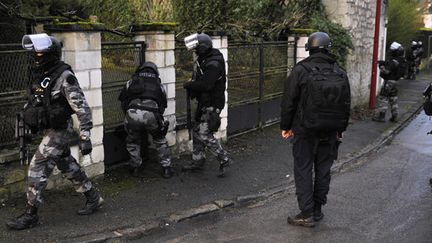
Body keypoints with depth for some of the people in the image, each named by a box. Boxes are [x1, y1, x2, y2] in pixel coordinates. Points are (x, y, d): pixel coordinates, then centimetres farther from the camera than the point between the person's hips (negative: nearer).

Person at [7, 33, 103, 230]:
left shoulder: (65, 77, -20)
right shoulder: (42, 75, 6)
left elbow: (82, 108, -22)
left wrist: (85, 137, -24)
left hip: (59, 131, -9)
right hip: (48, 130, 9)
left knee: (37, 170, -7)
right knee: (68, 167, 17)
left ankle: (30, 215, 5)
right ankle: (93, 199, 30)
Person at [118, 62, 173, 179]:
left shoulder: (132, 81, 27)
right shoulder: (158, 84, 28)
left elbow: (122, 100, 29)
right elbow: (163, 105, 32)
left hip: (132, 112, 0)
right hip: (151, 114, 0)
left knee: (132, 141, 25)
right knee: (160, 140, 23)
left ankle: (135, 168, 30)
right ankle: (166, 168, 21)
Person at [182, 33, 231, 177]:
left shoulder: (213, 64, -22)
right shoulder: (204, 60, 10)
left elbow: (205, 84, -30)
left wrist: (189, 85, -16)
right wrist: (192, 87, -1)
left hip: (212, 105, -10)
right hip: (204, 103, 10)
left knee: (204, 134, -9)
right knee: (197, 132, 14)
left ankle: (224, 160, 4)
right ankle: (197, 161, 26)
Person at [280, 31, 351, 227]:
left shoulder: (300, 70, -12)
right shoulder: (340, 73, 3)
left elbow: (289, 101, -10)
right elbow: (346, 104, 9)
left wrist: (286, 126, 1)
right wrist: (340, 129, 19)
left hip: (305, 130, -4)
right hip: (331, 132, 4)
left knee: (303, 170, 3)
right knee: (323, 169, 14)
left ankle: (307, 214, 5)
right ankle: (317, 210, 23)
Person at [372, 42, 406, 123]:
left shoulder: (394, 62, -23)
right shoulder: (402, 61, 7)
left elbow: (386, 71, -23)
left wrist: (381, 66, -8)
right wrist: (384, 63, 5)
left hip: (389, 81, -9)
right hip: (394, 81, 9)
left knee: (383, 98, -4)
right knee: (393, 98, 14)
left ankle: (380, 116, -3)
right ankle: (394, 116, 17)